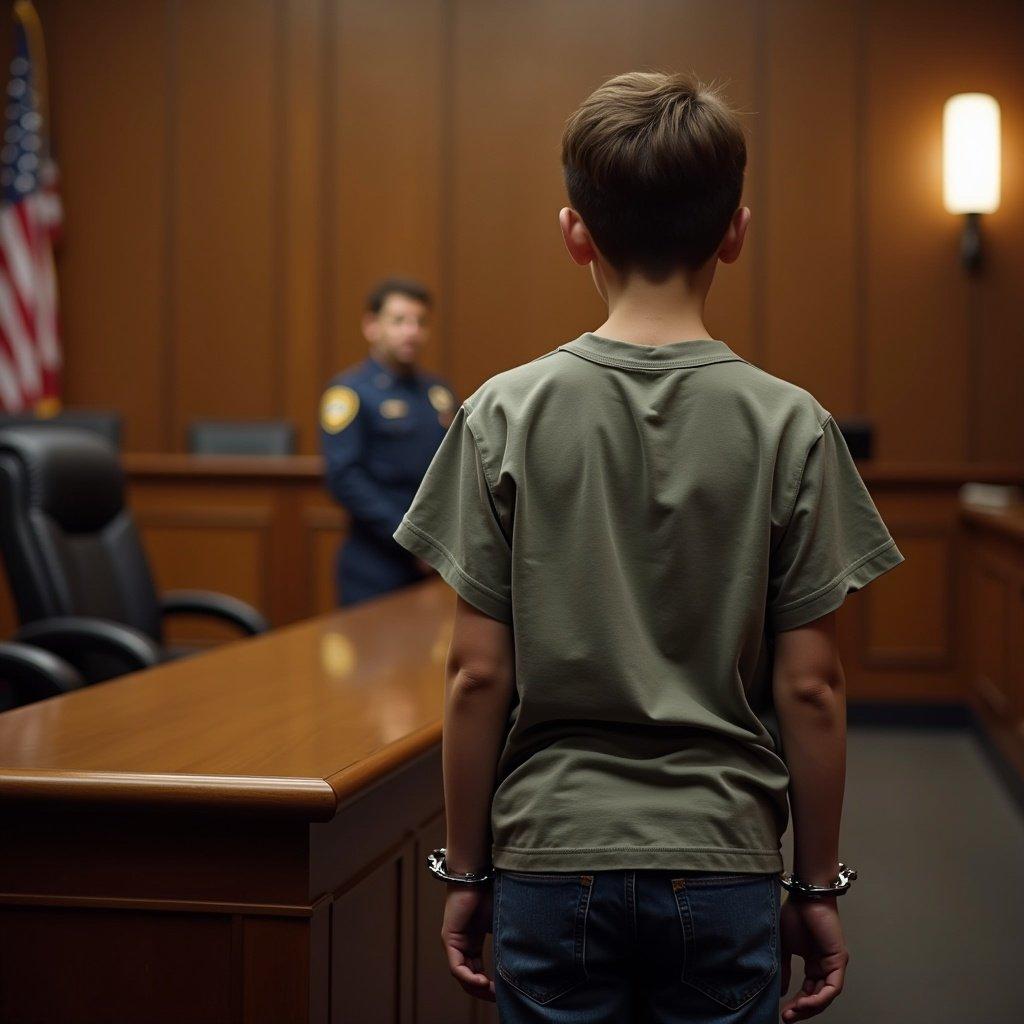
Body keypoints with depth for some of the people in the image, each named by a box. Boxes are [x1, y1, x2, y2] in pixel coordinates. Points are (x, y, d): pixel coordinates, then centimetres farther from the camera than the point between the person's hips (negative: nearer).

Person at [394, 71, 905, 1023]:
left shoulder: (505, 414, -6)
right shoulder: (789, 425, -6)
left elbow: (478, 674, -5)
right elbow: (809, 687, -5)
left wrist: (465, 870, 6)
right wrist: (817, 885, 6)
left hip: (553, 864, 0)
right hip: (724, 872, 0)